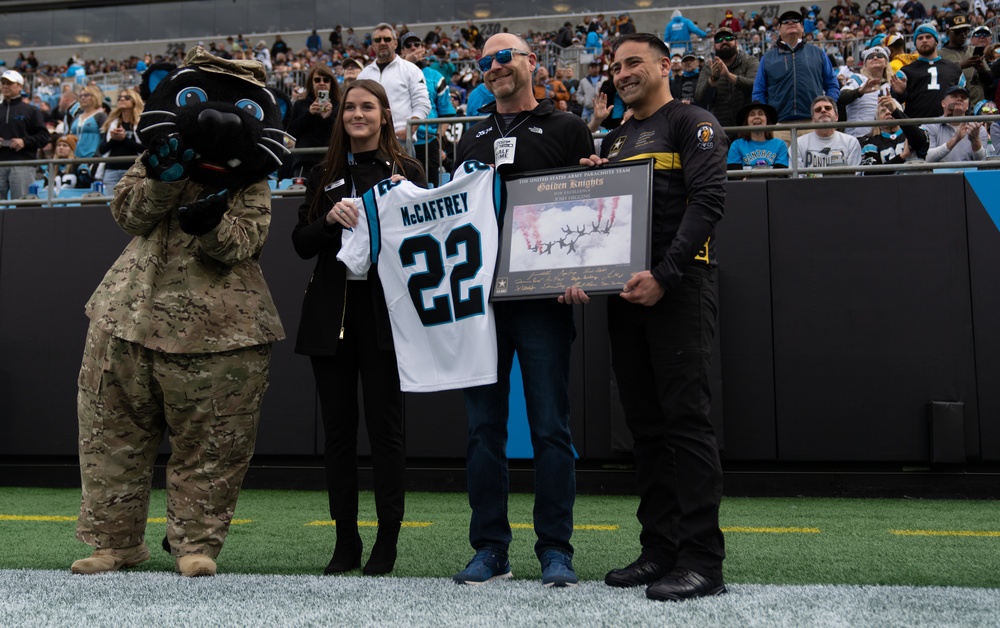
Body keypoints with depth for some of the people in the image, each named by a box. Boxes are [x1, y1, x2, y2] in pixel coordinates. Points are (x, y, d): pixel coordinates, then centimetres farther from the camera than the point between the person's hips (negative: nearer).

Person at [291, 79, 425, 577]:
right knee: (338, 429, 6)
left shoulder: (406, 171, 6)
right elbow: (301, 244, 9)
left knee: (385, 427, -2)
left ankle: (387, 540, 7)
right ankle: (345, 540, 15)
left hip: (384, 313, -3)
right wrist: (330, 218, -9)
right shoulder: (323, 176, 15)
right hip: (331, 313, 3)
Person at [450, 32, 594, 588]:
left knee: (551, 427, -1)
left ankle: (555, 549, 8)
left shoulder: (567, 129, 8)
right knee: (484, 426, 6)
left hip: (542, 298, -4)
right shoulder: (472, 139, 22)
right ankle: (491, 548, 15)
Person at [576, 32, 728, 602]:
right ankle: (660, 551, 15)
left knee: (686, 419, -9)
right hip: (625, 292, 7)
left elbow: (708, 201, -12)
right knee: (645, 423, 8)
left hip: (680, 289, -7)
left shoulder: (694, 124, 1)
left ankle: (703, 561, -3)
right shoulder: (615, 139, 23)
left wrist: (664, 275, -21)